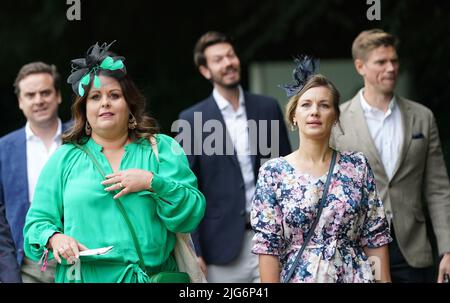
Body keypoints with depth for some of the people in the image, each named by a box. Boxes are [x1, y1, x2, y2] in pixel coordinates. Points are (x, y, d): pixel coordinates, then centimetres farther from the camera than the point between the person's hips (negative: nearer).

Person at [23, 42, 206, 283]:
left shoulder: (161, 148, 7)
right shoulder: (64, 159, 10)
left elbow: (192, 216, -1)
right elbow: (38, 222, 9)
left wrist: (152, 182, -13)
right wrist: (54, 238, -11)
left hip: (154, 275, -3)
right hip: (84, 276, 3)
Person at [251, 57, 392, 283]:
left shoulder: (357, 166, 0)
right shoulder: (273, 172, -5)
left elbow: (375, 236, 2)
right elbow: (267, 245, -7)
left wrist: (384, 280, -2)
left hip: (355, 276, 2)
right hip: (297, 276, -2)